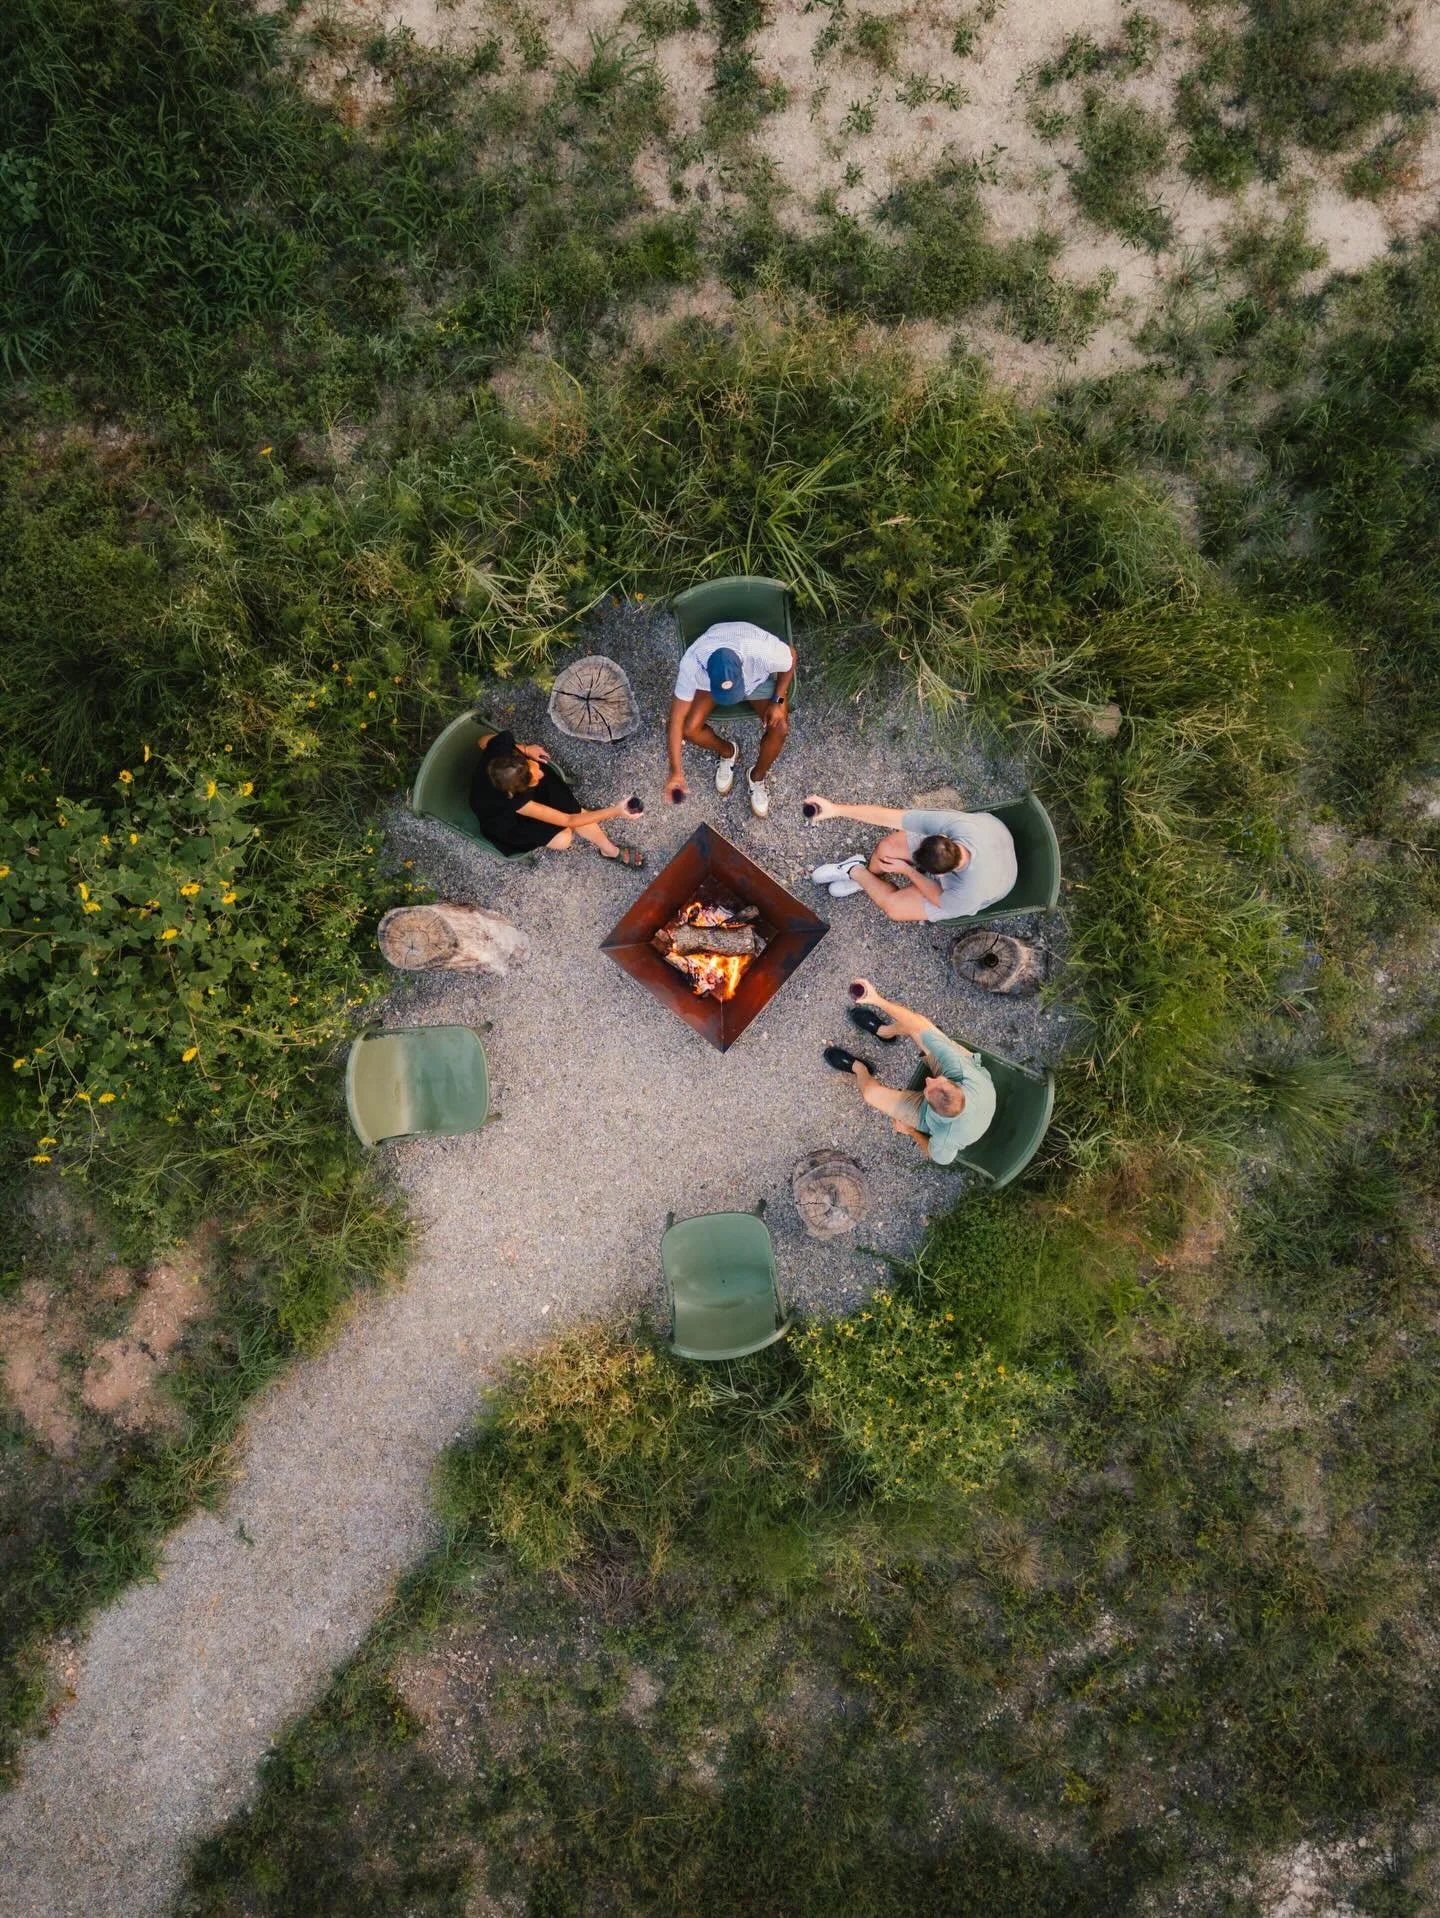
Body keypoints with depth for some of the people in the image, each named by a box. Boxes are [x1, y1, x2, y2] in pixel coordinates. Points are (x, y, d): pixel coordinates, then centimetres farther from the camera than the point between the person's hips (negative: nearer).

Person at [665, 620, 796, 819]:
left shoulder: (763, 651, -43)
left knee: (780, 728, -23)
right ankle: (728, 752, 14)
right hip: (709, 680, 1)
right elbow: (677, 719, -31)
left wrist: (778, 700, -20)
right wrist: (676, 771, -31)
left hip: (758, 677, -1)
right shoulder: (692, 663, -40)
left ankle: (757, 777, 7)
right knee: (689, 728, -20)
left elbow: (791, 656, -17)